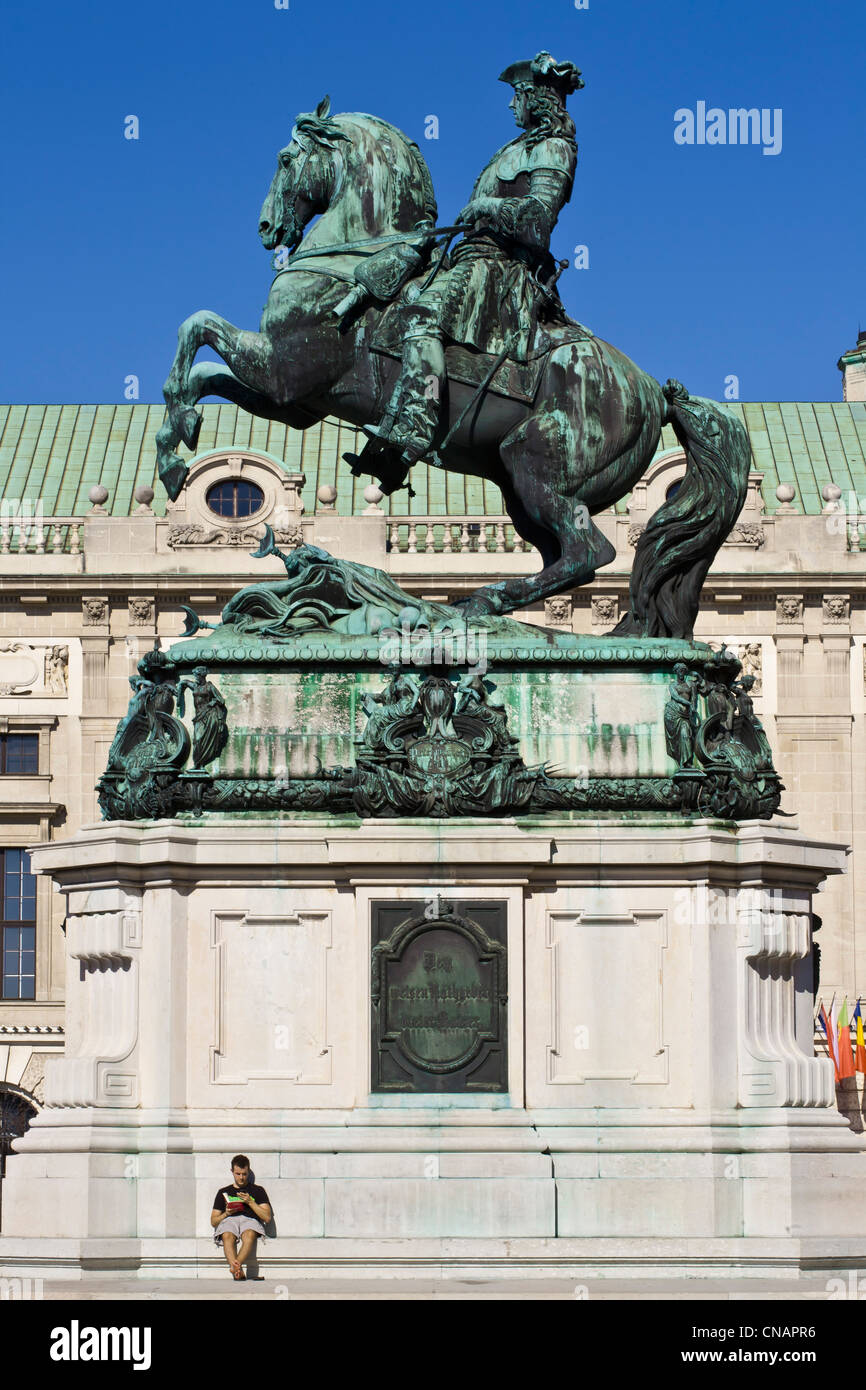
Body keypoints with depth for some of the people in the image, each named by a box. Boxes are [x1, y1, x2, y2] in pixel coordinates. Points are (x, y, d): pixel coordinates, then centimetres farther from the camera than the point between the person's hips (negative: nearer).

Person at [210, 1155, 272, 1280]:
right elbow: (213, 1221, 23)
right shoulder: (224, 1192, 28)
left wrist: (250, 1202, 0)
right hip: (228, 1220, 1)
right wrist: (226, 1214, 2)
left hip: (250, 1219, -1)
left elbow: (267, 1217, 11)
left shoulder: (257, 1190, 24)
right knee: (228, 1236, -39)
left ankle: (234, 1267, -61)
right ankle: (238, 1271, -59)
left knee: (249, 1235, -41)